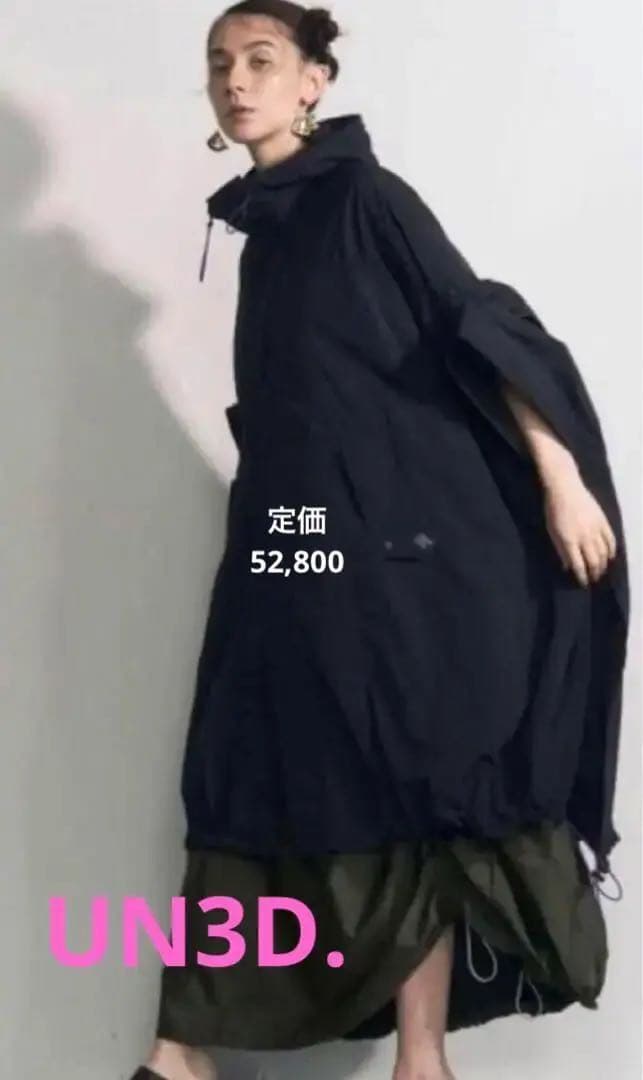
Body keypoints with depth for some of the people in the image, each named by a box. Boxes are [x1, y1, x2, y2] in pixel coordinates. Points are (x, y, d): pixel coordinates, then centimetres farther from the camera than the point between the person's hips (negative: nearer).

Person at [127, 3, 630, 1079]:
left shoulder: (362, 194, -5)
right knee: (254, 778, 7)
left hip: (394, 535, -7)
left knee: (405, 785, -2)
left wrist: (562, 478, -16)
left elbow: (485, 327, -10)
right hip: (292, 540, 7)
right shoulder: (261, 221, 17)